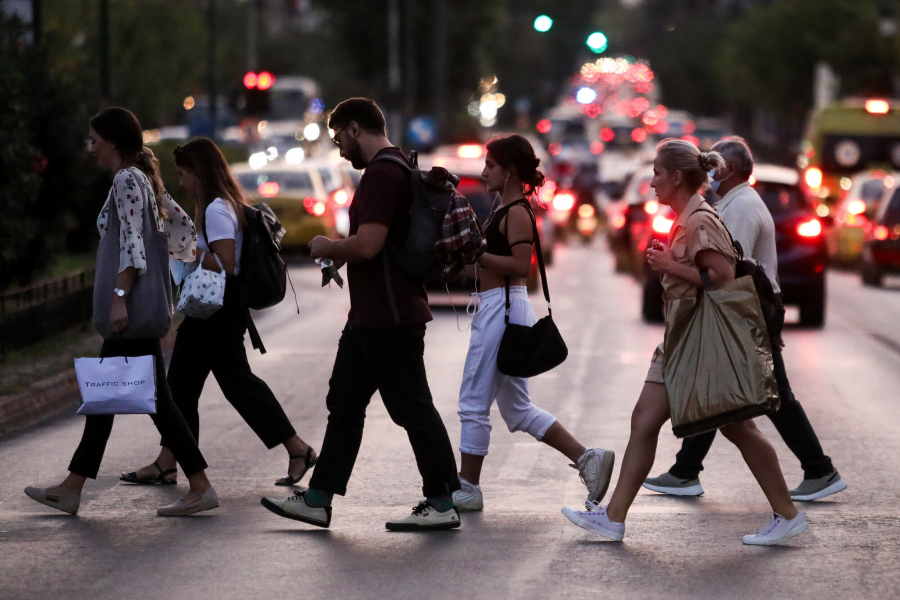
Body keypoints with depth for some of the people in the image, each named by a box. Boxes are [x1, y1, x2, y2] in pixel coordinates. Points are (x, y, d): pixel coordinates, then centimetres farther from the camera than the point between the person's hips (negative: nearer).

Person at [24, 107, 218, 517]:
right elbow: (182, 226, 21)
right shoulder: (145, 177, 15)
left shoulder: (127, 180, -13)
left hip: (134, 308, -10)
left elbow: (131, 241, -22)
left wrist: (120, 296, -26)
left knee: (153, 397, -7)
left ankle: (201, 488, -5)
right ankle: (72, 488, 14)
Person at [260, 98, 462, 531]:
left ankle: (442, 503, 2)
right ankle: (318, 500, 14)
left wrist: (327, 248, -8)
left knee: (412, 408, -4)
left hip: (390, 319, -11)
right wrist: (341, 254, 15)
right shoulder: (395, 168, 17)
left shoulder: (383, 174, -18)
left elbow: (368, 244, -27)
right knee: (344, 404, 11)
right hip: (370, 317, 11)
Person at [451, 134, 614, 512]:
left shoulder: (517, 212, -12)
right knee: (516, 407, 13)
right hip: (495, 308, 11)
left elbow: (520, 264, -22)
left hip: (504, 308, -11)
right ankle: (588, 458, 11)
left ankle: (467, 488, 4)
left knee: (474, 402, -3)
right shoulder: (505, 210, 17)